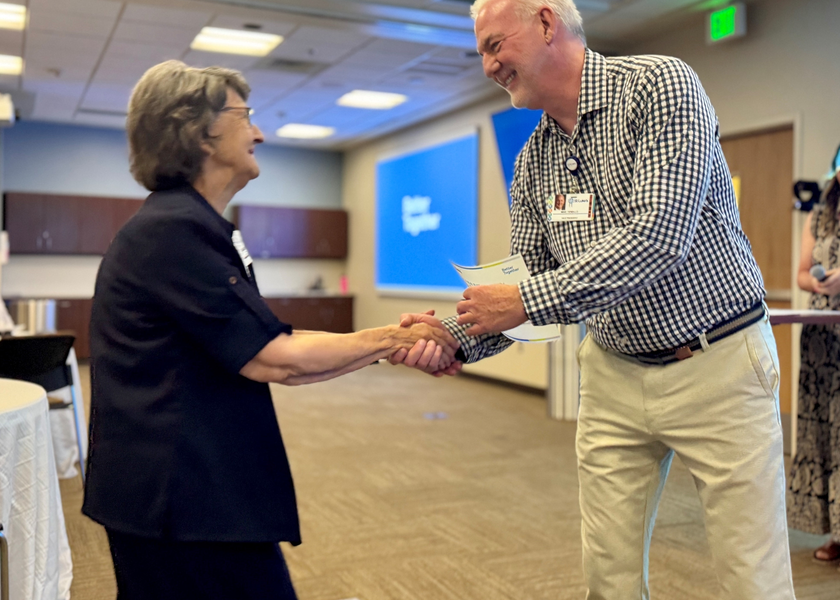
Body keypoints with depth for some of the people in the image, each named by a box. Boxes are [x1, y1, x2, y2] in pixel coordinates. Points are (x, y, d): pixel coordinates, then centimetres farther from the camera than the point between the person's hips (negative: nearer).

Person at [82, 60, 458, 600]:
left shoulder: (188, 226, 14)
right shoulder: (172, 230, -17)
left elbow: (268, 348, 9)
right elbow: (274, 361, -19)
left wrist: (395, 347, 1)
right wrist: (390, 338, -8)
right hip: (183, 497, -10)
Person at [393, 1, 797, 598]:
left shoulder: (662, 84, -13)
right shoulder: (533, 161, 6)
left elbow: (659, 239, -25)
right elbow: (529, 281, 8)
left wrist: (528, 299, -25)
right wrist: (457, 337, -9)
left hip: (717, 364, -5)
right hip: (615, 375, 6)